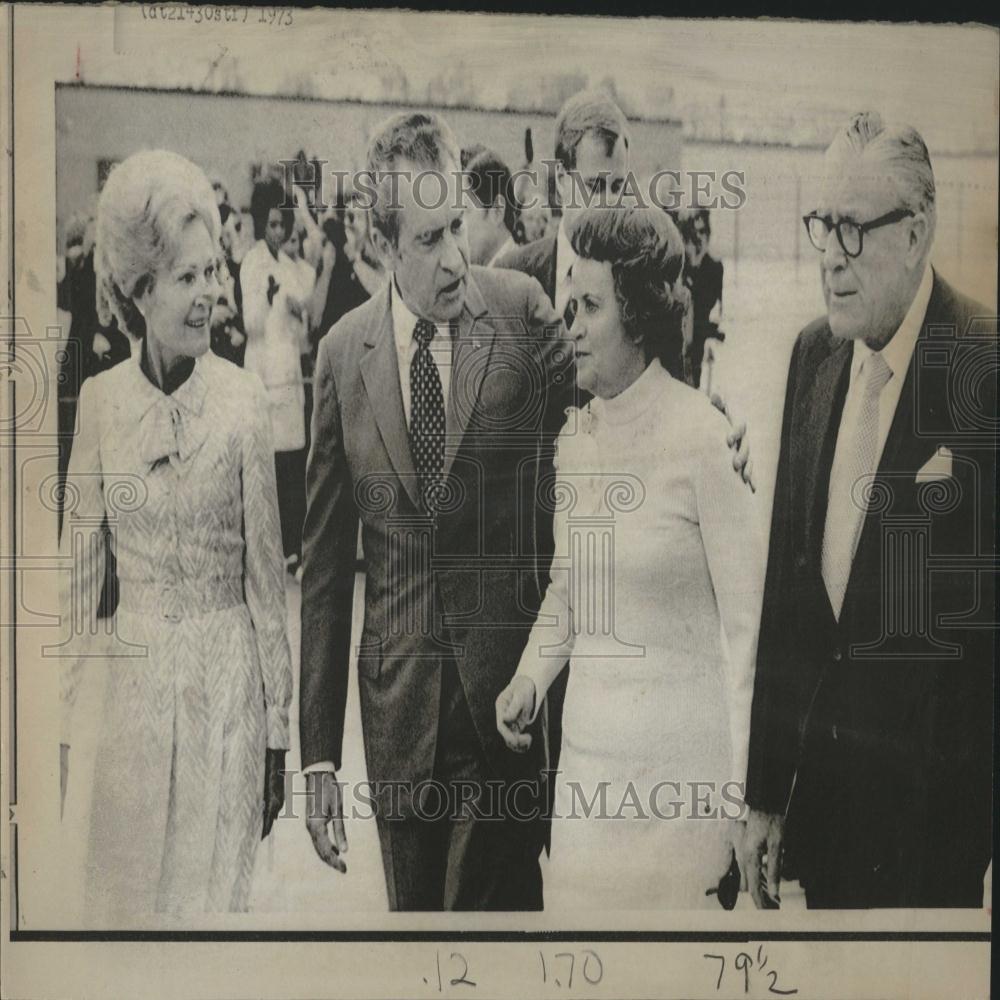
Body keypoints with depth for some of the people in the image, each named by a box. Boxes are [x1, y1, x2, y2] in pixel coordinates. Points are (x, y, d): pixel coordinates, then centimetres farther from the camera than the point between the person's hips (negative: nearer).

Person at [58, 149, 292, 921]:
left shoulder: (243, 401, -10)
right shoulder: (101, 400, -4)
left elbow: (266, 575, -4)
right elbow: (79, 571, 3)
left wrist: (279, 728, -1)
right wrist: (63, 720, 4)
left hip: (226, 677, -2)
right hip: (133, 676, 3)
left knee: (211, 891, 10)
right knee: (121, 892, 16)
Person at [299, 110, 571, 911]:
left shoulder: (522, 312, -6)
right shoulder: (342, 353, 1)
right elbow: (325, 566, 4)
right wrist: (319, 753, 3)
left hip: (506, 691, -3)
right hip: (396, 701, 3)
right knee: (411, 906, 17)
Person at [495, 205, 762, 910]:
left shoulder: (701, 437, -13)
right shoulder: (575, 437, 6)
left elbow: (746, 624, -12)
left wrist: (740, 798, -12)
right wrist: (530, 678, 2)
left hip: (683, 758, -6)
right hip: (587, 749, 6)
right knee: (574, 903, 12)